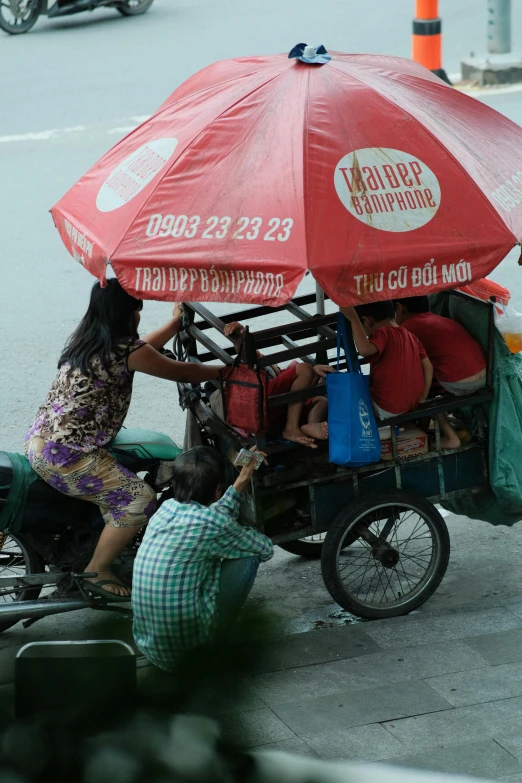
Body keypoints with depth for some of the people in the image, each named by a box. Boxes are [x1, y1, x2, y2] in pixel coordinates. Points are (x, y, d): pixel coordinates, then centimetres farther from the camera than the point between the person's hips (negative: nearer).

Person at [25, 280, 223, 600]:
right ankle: (97, 573, 4)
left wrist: (176, 324, 39)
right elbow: (181, 373, -4)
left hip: (40, 441, 10)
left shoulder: (88, 340, 12)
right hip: (64, 456, -10)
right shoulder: (125, 349, -15)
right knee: (141, 500, -8)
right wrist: (227, 370, 11)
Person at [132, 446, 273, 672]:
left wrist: (240, 483, 24)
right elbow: (266, 549, 3)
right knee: (248, 555, 6)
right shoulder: (212, 524, -16)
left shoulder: (165, 509, 3)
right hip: (186, 639, -7)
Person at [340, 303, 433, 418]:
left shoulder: (382, 334, -14)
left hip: (386, 408, -8)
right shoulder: (410, 336, 11)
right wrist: (422, 398, 13)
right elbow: (428, 367, 9)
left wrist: (354, 319, -29)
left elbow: (364, 349, -34)